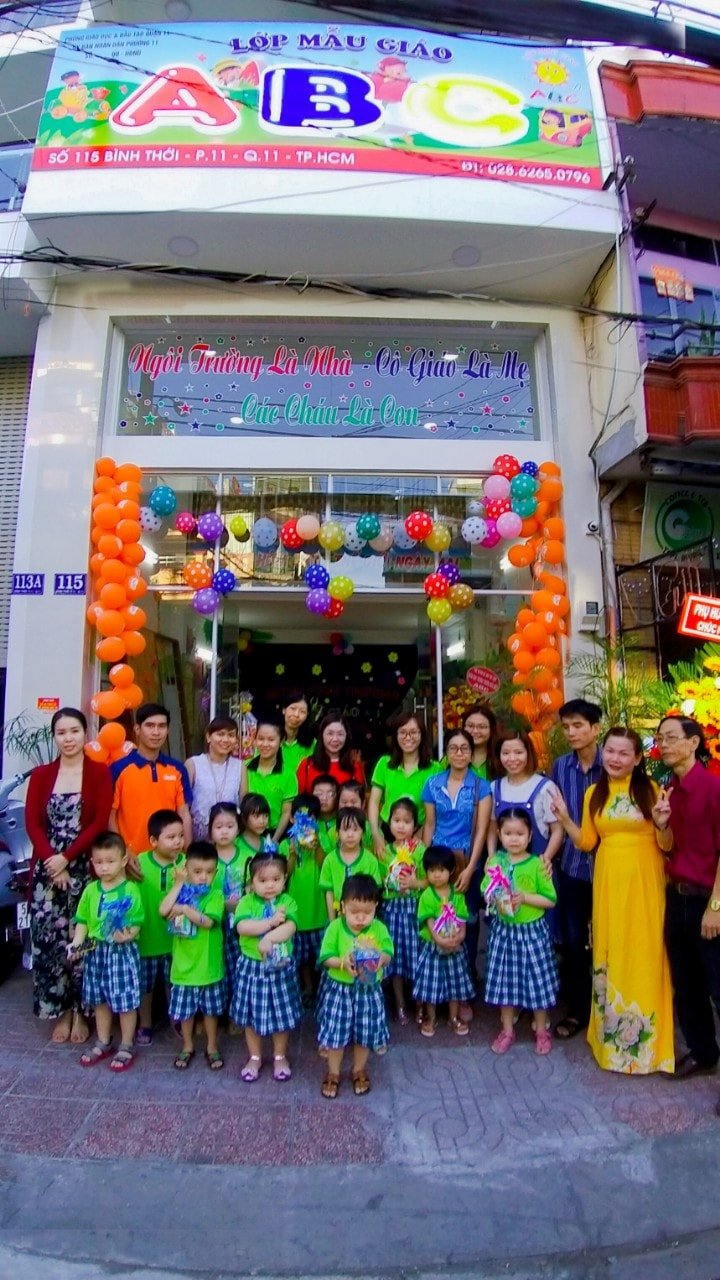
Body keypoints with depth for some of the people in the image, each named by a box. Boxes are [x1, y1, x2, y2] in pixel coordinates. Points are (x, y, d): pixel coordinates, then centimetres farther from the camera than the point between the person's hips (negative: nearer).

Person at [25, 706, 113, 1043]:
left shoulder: (100, 772, -1)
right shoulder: (41, 775, 7)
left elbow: (101, 822, -7)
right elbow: (33, 824, 1)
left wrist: (66, 857, -13)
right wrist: (52, 863, -11)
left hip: (86, 870, -2)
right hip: (48, 870, 2)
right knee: (49, 939, 5)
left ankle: (80, 1012, 20)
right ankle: (60, 1011, 22)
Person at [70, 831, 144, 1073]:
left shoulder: (130, 890, -14)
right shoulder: (90, 890, 1)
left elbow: (136, 923, -14)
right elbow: (83, 920, 5)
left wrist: (128, 934, -34)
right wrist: (77, 942, -10)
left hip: (123, 952, -5)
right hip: (96, 951, 5)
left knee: (126, 1001, 4)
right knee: (99, 1000, 19)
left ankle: (126, 1047, 22)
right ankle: (103, 1043, 37)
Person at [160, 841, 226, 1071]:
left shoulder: (215, 894, -11)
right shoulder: (181, 892, -3)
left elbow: (207, 921, -25)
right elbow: (163, 910, -22)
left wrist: (185, 909, -24)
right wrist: (179, 883, -20)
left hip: (208, 964, -2)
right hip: (183, 963, 2)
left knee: (210, 1009, 14)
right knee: (184, 1010, 16)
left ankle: (212, 1047, 32)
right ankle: (187, 1047, 37)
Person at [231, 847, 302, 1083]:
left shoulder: (287, 902, -6)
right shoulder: (247, 901, -7)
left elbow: (290, 928, -19)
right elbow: (242, 927, -23)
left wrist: (269, 938, -32)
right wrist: (271, 922, -24)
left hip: (280, 967, 0)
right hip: (252, 966, 0)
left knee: (282, 1013, 12)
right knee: (251, 1013, 13)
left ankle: (280, 1056, 33)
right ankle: (255, 1057, 33)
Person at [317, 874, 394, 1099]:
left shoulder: (379, 928, -10)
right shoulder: (335, 928, -13)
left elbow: (388, 954, -9)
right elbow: (326, 958, -13)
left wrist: (380, 959, -31)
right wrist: (342, 962, -31)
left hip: (369, 989, 1)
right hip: (339, 988, -1)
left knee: (365, 1032, 14)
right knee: (335, 1031, 9)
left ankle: (359, 1070, 38)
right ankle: (333, 1073, 31)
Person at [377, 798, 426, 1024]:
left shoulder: (420, 850, -6)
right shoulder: (384, 851, 3)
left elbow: (430, 880, -5)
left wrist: (416, 883, -21)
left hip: (413, 907, -2)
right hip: (391, 907, 3)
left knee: (415, 954, 2)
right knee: (395, 955, 8)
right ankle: (400, 1005, 23)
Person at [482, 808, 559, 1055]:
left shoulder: (537, 864, -11)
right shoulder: (494, 862, -3)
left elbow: (550, 899, -9)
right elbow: (486, 892, 2)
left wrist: (525, 897, -21)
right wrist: (496, 900, -19)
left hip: (532, 930, -2)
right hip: (503, 930, 3)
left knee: (537, 979, 8)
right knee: (504, 979, 12)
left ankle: (541, 1030, 29)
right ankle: (507, 1030, 30)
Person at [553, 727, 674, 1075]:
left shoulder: (651, 790, -5)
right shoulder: (594, 793, 5)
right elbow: (587, 842, 7)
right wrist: (564, 818, -7)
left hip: (643, 882, -3)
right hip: (608, 882, 3)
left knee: (642, 955, 3)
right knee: (608, 955, 10)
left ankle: (643, 1040, 21)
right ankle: (612, 1034, 28)